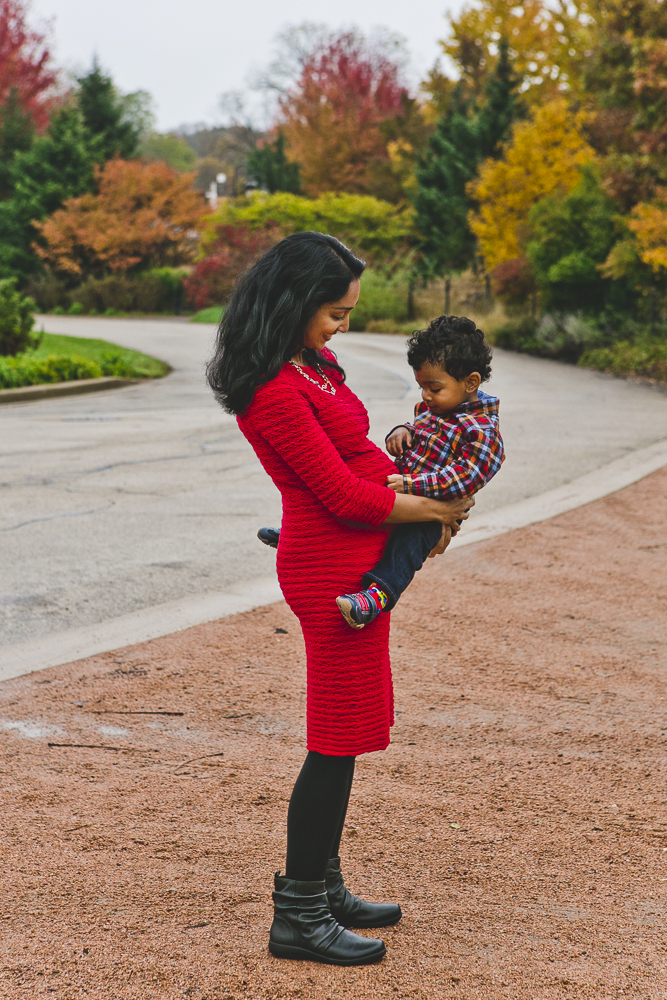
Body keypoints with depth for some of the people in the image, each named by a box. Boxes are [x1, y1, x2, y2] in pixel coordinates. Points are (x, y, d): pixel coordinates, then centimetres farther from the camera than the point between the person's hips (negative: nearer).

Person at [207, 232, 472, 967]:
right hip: (335, 571, -10)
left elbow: (361, 453, 20)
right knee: (337, 741, -2)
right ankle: (298, 917, 9)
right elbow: (345, 494, -20)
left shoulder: (311, 367, 10)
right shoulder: (274, 393, -22)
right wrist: (437, 510, -7)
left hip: (355, 566, 10)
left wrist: (420, 494, 8)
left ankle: (322, 886, 29)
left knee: (343, 735, 17)